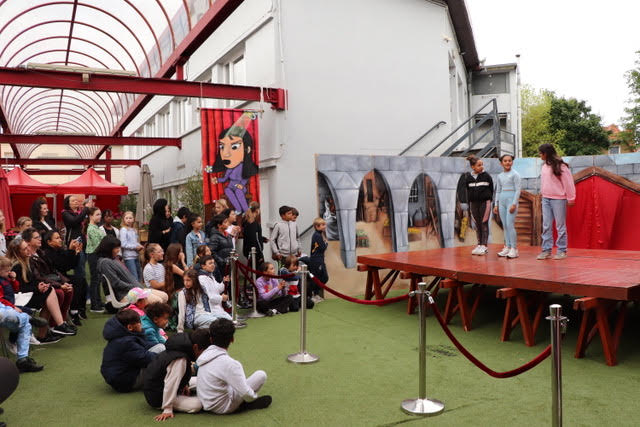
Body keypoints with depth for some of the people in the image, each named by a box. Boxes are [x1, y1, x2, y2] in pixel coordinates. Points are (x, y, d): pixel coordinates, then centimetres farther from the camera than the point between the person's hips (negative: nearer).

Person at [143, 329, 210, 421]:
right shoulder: (180, 360, -31)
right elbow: (171, 384, -30)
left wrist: (184, 385, 4)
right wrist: (167, 409, -24)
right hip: (159, 398, -10)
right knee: (197, 404, -24)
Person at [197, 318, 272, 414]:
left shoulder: (206, 353, -5)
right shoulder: (230, 363, -28)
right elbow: (245, 393, -23)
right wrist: (254, 396, -3)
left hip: (205, 403, 8)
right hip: (222, 407, -8)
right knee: (261, 375, -8)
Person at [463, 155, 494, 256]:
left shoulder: (486, 176, -1)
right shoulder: (468, 177, 4)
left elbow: (491, 188, 5)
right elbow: (467, 190, 9)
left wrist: (488, 199, 2)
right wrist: (469, 203, 5)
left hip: (484, 202, -3)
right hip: (473, 202, 3)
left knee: (484, 224, -3)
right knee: (477, 224, 8)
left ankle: (484, 246, -2)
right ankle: (479, 245, 14)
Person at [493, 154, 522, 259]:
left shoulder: (515, 174, -2)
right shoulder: (500, 176, 13)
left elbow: (518, 190, -7)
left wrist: (514, 204, -14)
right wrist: (496, 204, 12)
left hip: (511, 200, -6)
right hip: (502, 201, 6)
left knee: (510, 225, -11)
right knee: (505, 226, 6)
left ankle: (514, 249, -7)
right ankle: (507, 247, 10)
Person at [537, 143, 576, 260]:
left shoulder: (560, 166, -10)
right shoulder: (544, 166, 11)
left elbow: (568, 182, -8)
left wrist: (570, 198, -5)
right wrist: (543, 194, 12)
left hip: (558, 199, -7)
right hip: (546, 199, 7)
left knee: (560, 226, 1)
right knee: (546, 226, 5)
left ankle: (562, 251, 7)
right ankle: (546, 250, 8)